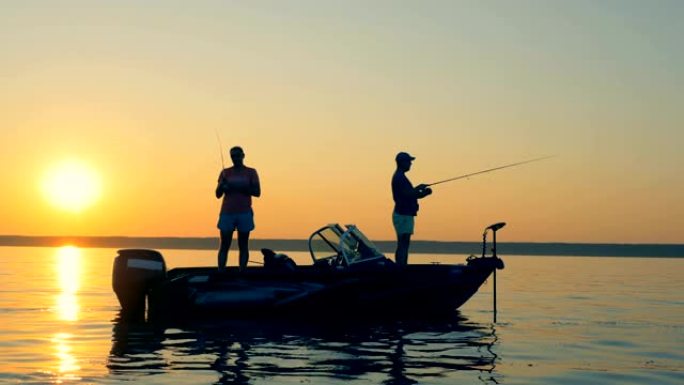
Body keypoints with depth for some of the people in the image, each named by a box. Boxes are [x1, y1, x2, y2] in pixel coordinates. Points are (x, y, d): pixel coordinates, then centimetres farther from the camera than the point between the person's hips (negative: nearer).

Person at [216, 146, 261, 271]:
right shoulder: (225, 172, 10)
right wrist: (222, 185, -12)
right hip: (227, 213, 1)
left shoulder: (251, 172, 6)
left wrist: (241, 188, -13)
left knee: (243, 245, -1)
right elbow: (218, 194, 9)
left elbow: (257, 192, -1)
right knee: (224, 245, -2)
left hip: (244, 213, -1)